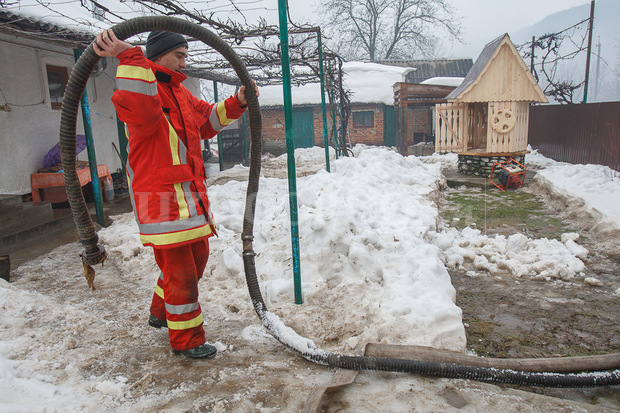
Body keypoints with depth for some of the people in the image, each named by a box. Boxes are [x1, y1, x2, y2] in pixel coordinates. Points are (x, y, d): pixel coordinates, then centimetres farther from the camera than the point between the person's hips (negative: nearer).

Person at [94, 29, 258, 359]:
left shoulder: (180, 93, 20)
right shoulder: (145, 86, -11)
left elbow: (208, 118, 30)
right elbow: (139, 108, -35)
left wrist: (237, 103, 18)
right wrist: (129, 57, -41)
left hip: (189, 194, 10)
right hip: (161, 198, -10)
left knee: (196, 256, 20)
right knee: (179, 268, -2)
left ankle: (161, 312, 42)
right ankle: (186, 340, 14)